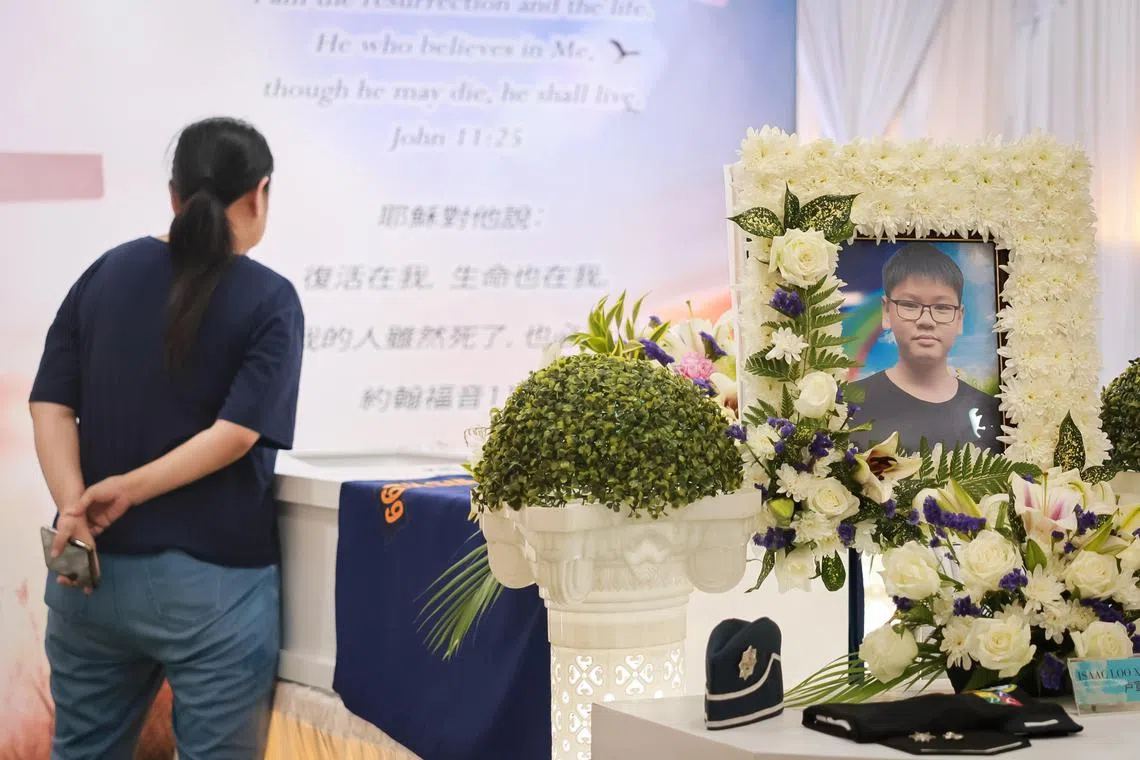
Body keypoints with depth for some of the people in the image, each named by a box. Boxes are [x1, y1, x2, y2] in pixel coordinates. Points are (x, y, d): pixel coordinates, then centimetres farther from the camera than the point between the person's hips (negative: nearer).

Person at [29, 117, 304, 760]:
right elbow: (237, 432, -17)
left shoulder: (107, 273, 6)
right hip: (212, 584, -4)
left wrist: (75, 511, -12)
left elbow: (51, 406, -2)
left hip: (94, 570, 5)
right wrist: (132, 488, -13)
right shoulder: (269, 300, -7)